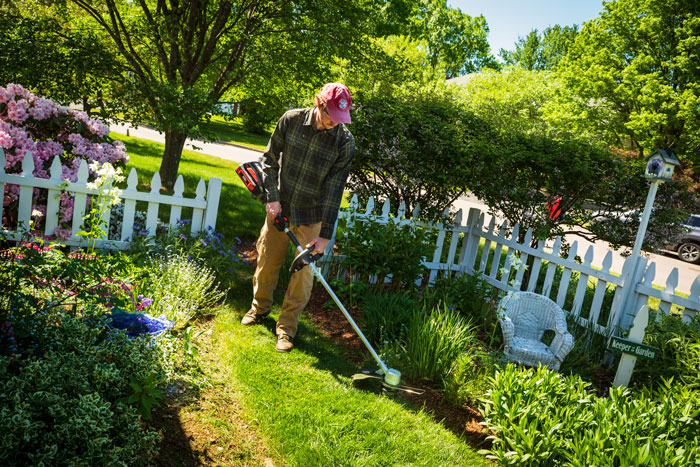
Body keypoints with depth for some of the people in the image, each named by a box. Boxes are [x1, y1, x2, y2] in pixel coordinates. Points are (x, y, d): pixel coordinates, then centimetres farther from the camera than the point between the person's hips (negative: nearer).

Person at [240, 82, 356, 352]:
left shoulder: (345, 142, -15)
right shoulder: (291, 120, -10)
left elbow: (334, 189, -15)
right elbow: (270, 159, 2)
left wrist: (325, 235, -18)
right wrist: (272, 197, -7)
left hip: (312, 215, -2)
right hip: (280, 207, 2)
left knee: (304, 272, 1)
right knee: (267, 261, 14)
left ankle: (287, 328, 18)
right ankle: (260, 308, 40)